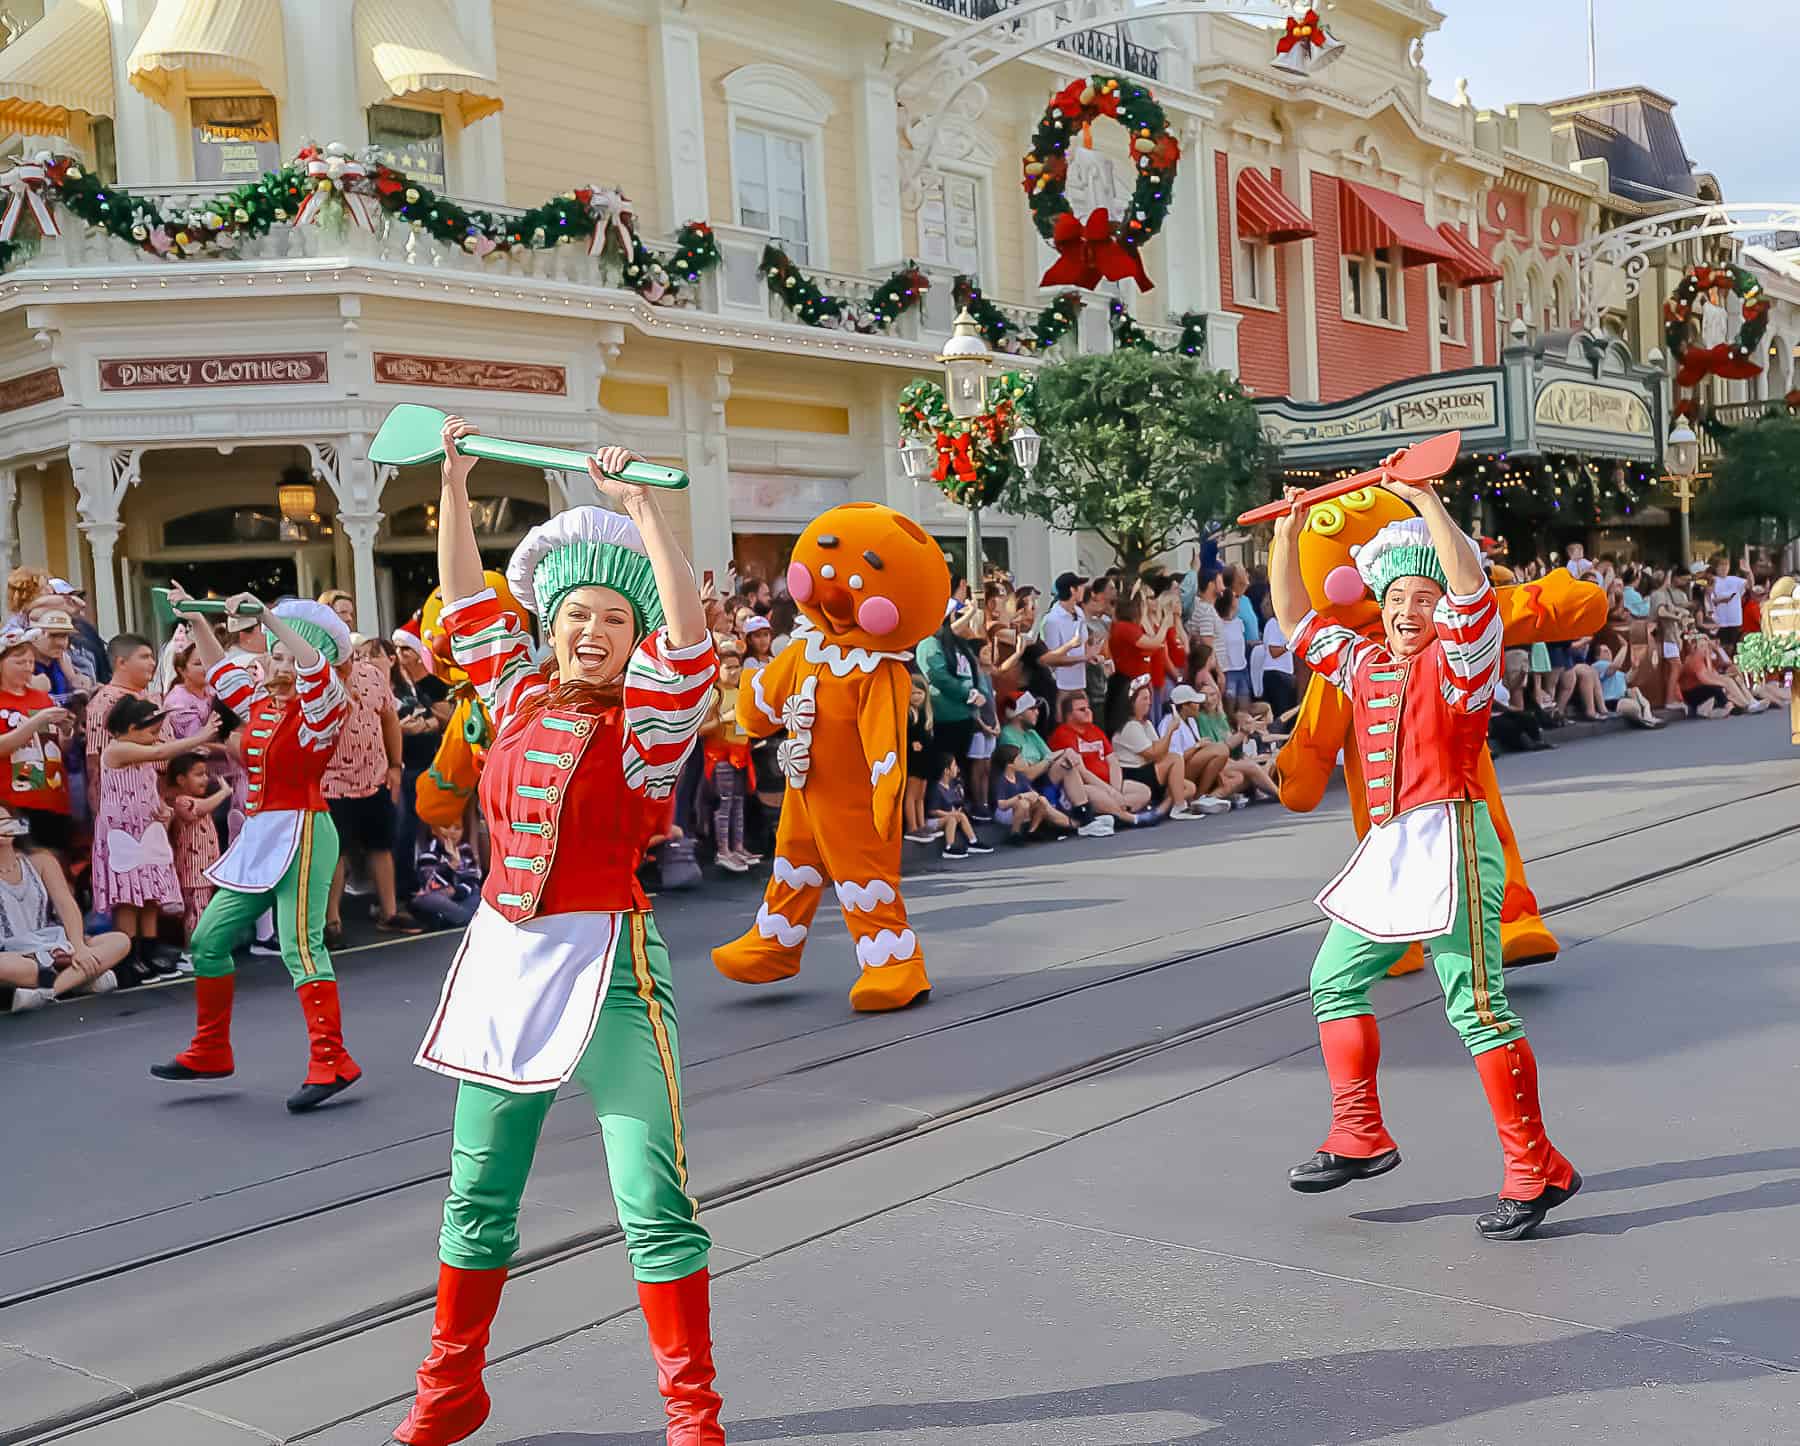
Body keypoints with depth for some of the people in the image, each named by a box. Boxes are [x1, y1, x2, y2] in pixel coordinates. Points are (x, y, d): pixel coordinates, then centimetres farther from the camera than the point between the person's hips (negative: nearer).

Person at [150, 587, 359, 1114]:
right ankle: (210, 1052, 23)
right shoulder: (259, 705, 14)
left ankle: (331, 1060, -17)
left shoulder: (321, 710, -7)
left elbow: (317, 669, -27)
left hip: (301, 833, -9)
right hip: (258, 838, 9)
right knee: (209, 939, 11)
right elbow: (221, 669, 28)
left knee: (301, 946, -17)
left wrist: (268, 616, -29)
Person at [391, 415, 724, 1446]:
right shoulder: (521, 697, 8)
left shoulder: (649, 717, -6)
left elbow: (689, 631, -23)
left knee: (654, 1198, -4)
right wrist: (454, 488, 13)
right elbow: (470, 603, 17)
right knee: (477, 1189, 14)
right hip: (504, 958, 5)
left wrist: (640, 504, -22)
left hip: (609, 961, -5)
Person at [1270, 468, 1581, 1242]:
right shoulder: (1363, 662, 16)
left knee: (1477, 1007, -10)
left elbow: (1472, 585, -22)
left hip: (1450, 839, -8)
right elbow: (1296, 620, 25)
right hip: (1386, 847, 8)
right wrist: (1286, 539, 18)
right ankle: (1360, 1135, 25)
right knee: (1335, 982, 14)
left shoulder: (1459, 658, -4)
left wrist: (1425, 500, -25)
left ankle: (1535, 1167, -2)